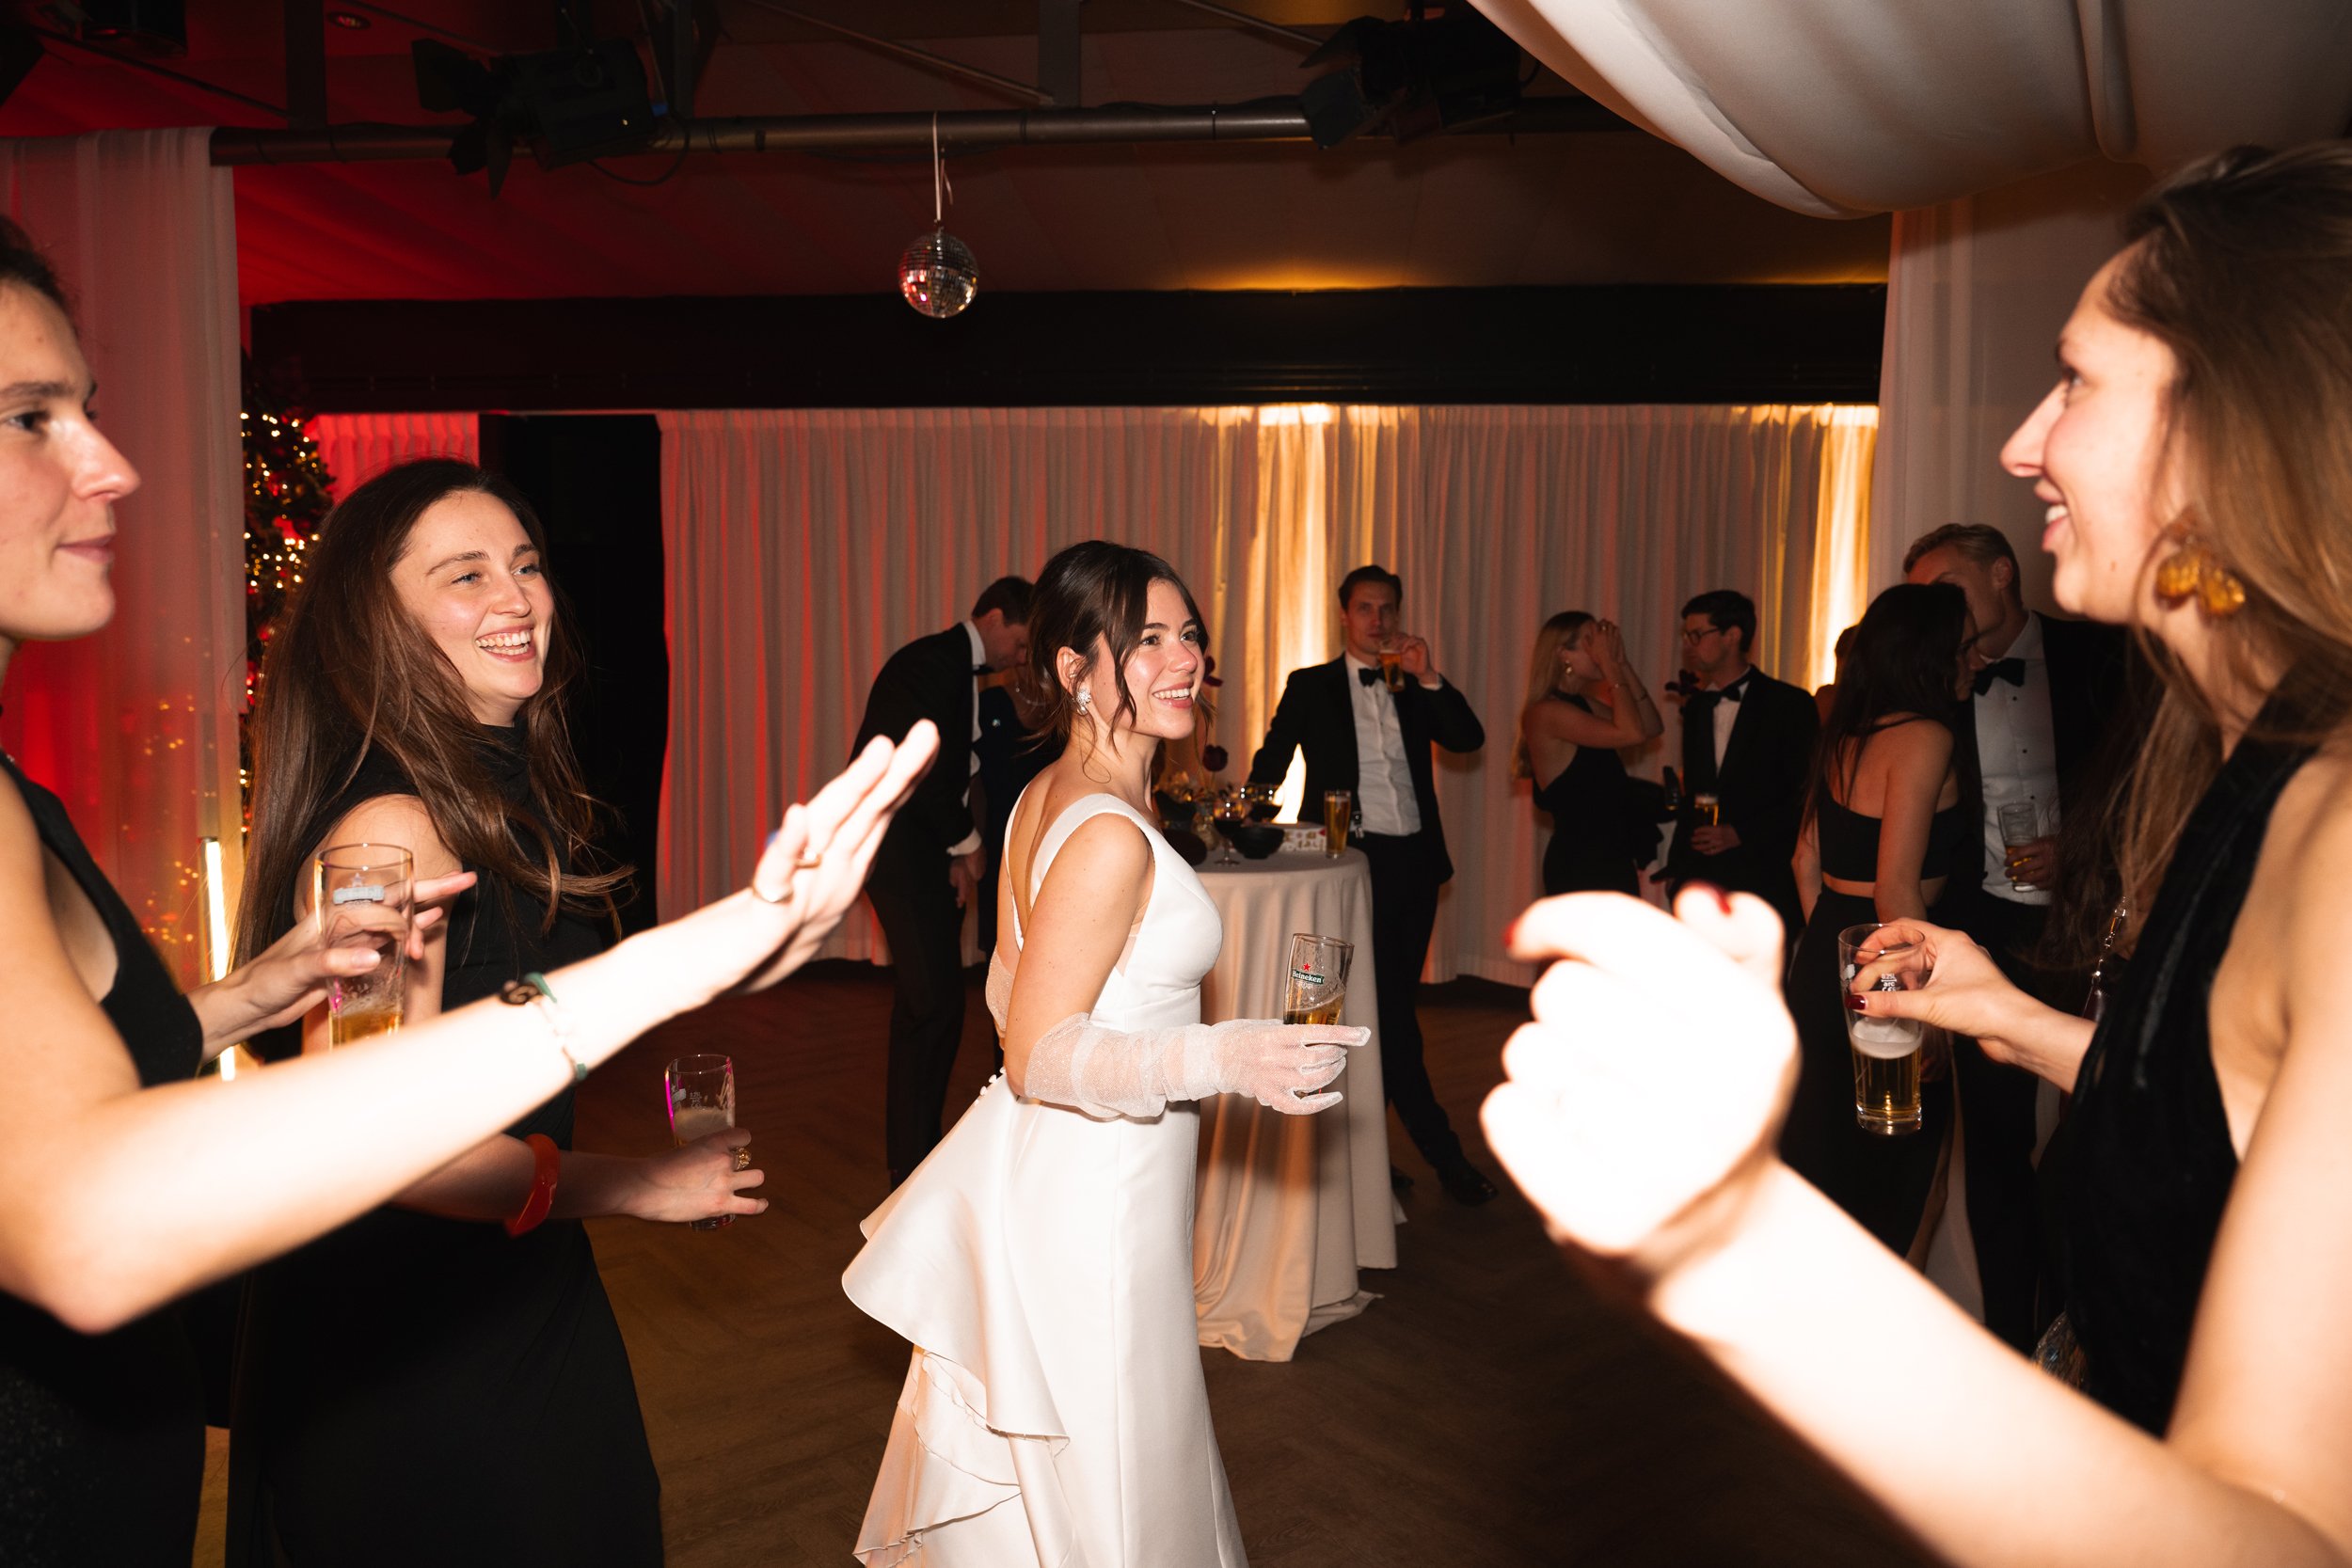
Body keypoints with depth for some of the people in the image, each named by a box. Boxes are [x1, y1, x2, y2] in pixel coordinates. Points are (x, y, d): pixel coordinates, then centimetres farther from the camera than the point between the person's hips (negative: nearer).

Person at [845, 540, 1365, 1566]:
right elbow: (1038, 1054, -25)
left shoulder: (1044, 799, 3)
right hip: (1091, 1200, -9)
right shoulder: (1111, 836, -26)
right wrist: (1225, 1060, -34)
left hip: (1039, 1172, 9)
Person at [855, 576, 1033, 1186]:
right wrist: (967, 842, -8)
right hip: (898, 845, -11)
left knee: (923, 1002, 15)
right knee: (936, 1003, -9)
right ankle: (916, 1164, 1)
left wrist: (957, 850, 8)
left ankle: (913, 1151, 26)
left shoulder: (960, 670, 17)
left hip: (922, 845, 11)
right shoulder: (934, 661, -14)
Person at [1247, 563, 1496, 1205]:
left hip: (1414, 860, 5)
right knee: (1384, 1011, -6)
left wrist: (1428, 676, -9)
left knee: (1388, 1006, 10)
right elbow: (1272, 762, 5)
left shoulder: (1413, 689, 13)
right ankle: (1442, 1151, 3)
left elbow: (1469, 738, 0)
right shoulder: (1310, 686, 4)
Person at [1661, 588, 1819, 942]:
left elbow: (1806, 795, -7)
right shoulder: (1695, 707, 14)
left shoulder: (1789, 704, -4)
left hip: (1763, 883, -5)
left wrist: (1740, 833, -14)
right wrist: (1676, 866, 11)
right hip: (1699, 880, 5)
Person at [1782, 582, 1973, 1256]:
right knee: (1886, 1184, 6)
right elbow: (1895, 889, -21)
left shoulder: (1845, 735, 10)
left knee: (1821, 1161, 20)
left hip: (1826, 957, 9)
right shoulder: (1924, 737, -16)